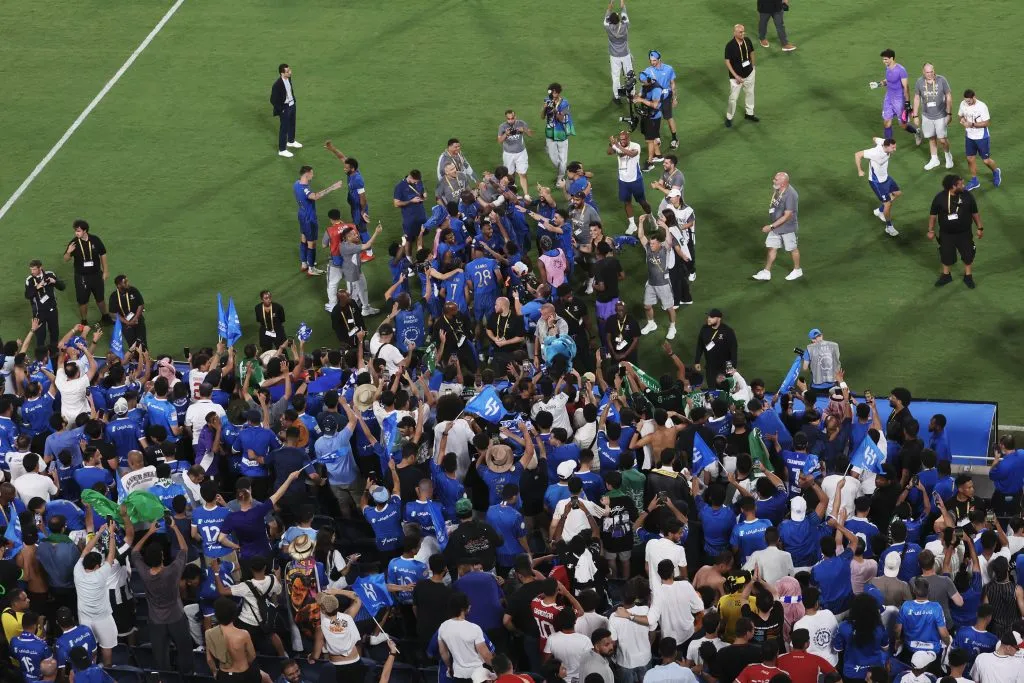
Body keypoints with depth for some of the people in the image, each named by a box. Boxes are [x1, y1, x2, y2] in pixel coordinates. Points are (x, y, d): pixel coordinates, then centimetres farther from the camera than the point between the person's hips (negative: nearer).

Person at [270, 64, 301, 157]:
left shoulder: (288, 78, -8)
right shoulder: (277, 85, -31)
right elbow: (273, 100, -24)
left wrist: (293, 99, 13)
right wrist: (281, 110, -17)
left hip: (292, 105, 8)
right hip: (284, 108, -8)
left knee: (292, 124, 27)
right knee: (284, 128, 5)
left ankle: (291, 141, 51)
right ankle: (282, 150, 18)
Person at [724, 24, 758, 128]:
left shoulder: (747, 41, -7)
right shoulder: (730, 46, -22)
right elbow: (727, 62, -17)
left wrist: (752, 66, 16)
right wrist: (736, 76, -21)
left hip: (749, 73, 5)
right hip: (736, 76, -5)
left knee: (749, 93, 20)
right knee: (733, 97, -2)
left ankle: (749, 113, 39)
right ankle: (729, 118, 17)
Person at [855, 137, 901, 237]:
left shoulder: (883, 143, -18)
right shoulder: (875, 153, -38)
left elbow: (875, 139, 5)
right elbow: (858, 155, -31)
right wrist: (860, 171, -22)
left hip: (885, 177, 9)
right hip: (877, 182, -9)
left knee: (897, 193, 23)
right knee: (887, 203, -3)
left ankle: (880, 211, 41)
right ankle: (889, 227, 18)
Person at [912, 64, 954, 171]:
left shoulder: (941, 80, -13)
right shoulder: (919, 82, -7)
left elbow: (948, 97, -6)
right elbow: (917, 99, 4)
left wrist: (949, 114, -7)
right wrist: (915, 115, 6)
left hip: (940, 116, -3)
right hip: (927, 116, 3)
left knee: (942, 139, -1)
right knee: (931, 138, 12)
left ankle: (948, 155, 27)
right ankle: (934, 160, 30)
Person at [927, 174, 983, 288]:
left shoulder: (967, 196, -11)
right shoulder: (940, 198, -15)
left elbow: (975, 213, 1)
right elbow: (933, 214, -3)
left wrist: (980, 228, 5)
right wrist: (931, 230, -1)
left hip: (964, 233, 1)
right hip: (946, 234, -1)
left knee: (968, 255, 9)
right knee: (946, 254, 15)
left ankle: (968, 276, 29)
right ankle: (946, 275, 37)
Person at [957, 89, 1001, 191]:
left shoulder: (982, 106, -23)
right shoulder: (963, 104, -7)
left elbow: (987, 123, -21)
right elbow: (959, 115, 11)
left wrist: (972, 124, -29)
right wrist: (962, 119, -14)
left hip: (981, 137, -5)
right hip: (969, 136, 5)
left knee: (986, 160, 5)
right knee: (970, 159, 9)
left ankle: (996, 172, 36)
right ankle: (974, 181, 25)